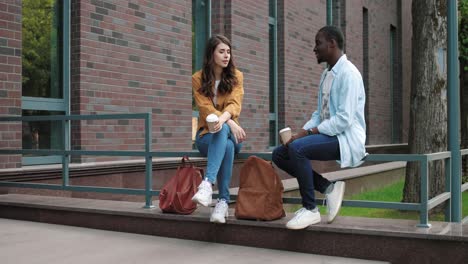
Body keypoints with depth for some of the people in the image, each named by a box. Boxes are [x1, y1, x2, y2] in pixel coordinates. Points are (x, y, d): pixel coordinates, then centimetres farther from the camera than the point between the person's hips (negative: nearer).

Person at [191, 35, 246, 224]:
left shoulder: (236, 76, 3)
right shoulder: (198, 78, 0)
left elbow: (234, 104, -12)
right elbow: (206, 108, -12)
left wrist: (223, 118, -36)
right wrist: (231, 123, -28)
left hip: (228, 132, 1)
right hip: (206, 134, -1)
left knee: (223, 130, -38)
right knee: (227, 146, -37)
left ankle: (207, 184, -50)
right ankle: (224, 201, -42)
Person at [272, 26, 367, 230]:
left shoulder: (348, 73, -14)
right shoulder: (326, 74, 16)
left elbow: (344, 120, -22)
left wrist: (308, 133, -21)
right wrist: (301, 132, -2)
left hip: (347, 139, -9)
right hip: (328, 135, 10)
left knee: (297, 148, -31)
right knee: (279, 154, 0)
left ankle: (310, 209, -18)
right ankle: (328, 187, 1)